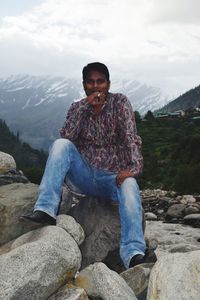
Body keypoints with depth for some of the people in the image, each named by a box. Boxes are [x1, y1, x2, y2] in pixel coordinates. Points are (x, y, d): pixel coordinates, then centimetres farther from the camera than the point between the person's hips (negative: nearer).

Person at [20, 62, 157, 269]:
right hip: (83, 175, 2)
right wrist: (85, 106, -16)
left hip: (112, 177, -1)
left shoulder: (120, 102, 1)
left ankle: (134, 253, -49)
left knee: (130, 185, -35)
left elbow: (131, 138, -11)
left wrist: (133, 168, -28)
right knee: (60, 144, -24)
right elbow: (66, 137, -9)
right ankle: (46, 210, -34)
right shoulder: (77, 108, 9)